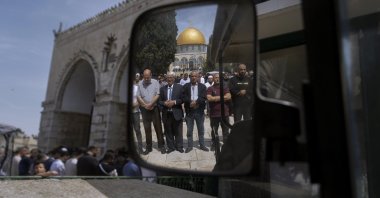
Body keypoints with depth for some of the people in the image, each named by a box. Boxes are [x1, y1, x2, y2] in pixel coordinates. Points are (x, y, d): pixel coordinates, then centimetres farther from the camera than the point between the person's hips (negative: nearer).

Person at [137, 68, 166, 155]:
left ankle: (161, 146, 12)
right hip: (145, 109, 2)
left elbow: (157, 95, -7)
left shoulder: (155, 82, 0)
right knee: (147, 128, 8)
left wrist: (150, 104, -13)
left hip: (154, 108, -2)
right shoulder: (140, 84, 4)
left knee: (158, 127, 3)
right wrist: (145, 105, -9)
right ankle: (148, 147, 18)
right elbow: (138, 96, 1)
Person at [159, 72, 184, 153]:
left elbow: (182, 99, -3)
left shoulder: (179, 87, 2)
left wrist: (174, 102, -16)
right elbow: (159, 101, 7)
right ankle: (171, 147, 21)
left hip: (176, 113, -2)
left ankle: (179, 147, 21)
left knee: (177, 131, 8)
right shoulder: (162, 88, 9)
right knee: (168, 132, 8)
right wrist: (165, 103, -13)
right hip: (166, 114, 2)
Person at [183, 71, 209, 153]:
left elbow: (204, 98, -9)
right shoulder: (186, 86, 3)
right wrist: (191, 102, -21)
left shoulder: (202, 86, 3)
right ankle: (189, 146, 19)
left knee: (201, 130, 11)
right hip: (189, 111, 0)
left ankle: (202, 145, 23)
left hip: (199, 111, 0)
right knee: (189, 130, 7)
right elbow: (184, 97, -7)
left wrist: (196, 102, -21)